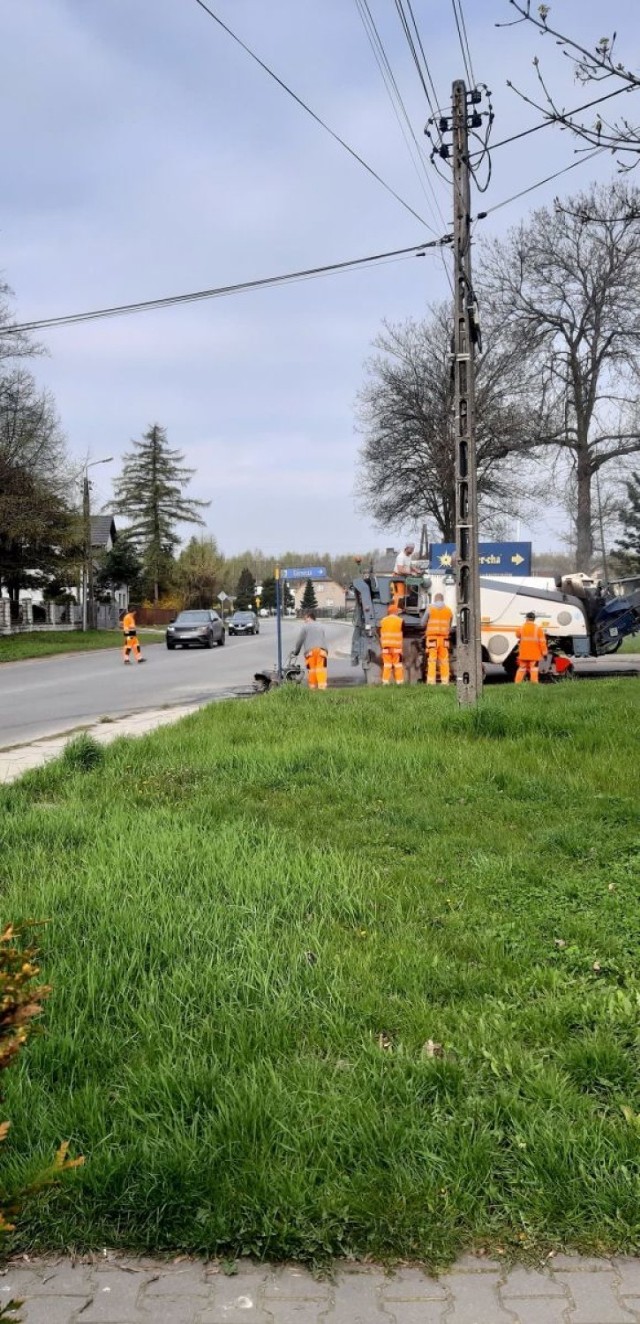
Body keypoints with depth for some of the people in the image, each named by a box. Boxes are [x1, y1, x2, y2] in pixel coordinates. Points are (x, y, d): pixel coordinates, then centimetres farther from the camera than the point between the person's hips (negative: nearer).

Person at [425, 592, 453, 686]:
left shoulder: (430, 609, 2)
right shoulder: (449, 610, 10)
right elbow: (449, 626, 14)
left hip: (432, 637, -2)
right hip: (444, 638, 2)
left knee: (432, 660, -4)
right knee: (444, 660, 4)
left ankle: (431, 681, -9)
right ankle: (445, 681, 2)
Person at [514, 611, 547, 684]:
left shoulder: (521, 628, -1)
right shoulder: (538, 628, -8)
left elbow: (518, 635, 19)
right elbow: (542, 641, -9)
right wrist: (544, 652, -5)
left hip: (523, 654, 3)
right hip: (534, 654, -2)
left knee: (522, 668, 12)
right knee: (534, 668, -1)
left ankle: (518, 683, 12)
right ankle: (534, 683, -8)